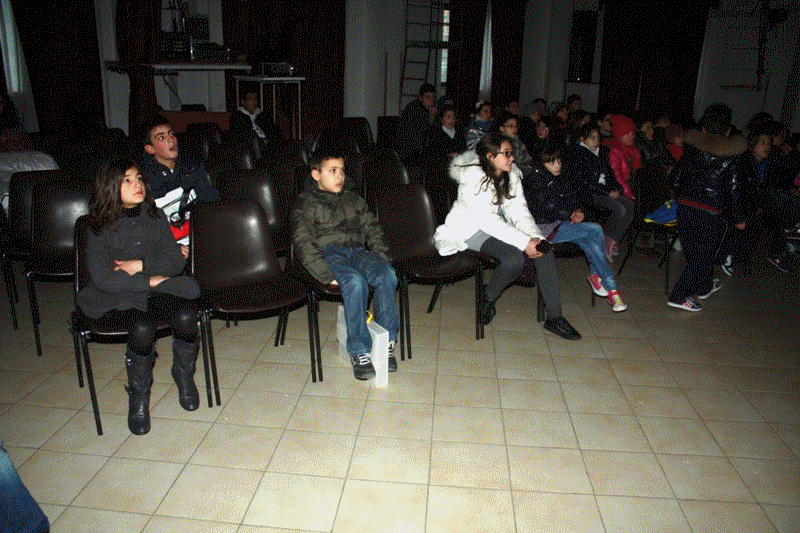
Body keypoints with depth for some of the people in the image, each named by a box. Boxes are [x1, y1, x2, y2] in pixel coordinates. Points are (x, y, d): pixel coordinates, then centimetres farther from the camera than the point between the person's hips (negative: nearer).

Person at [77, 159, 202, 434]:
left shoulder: (156, 217, 5)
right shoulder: (99, 228, -5)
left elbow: (177, 261, 4)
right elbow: (102, 279, -12)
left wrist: (142, 265, -12)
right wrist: (149, 281, -16)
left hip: (158, 289, 3)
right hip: (117, 298, -3)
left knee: (186, 317, -27)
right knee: (142, 328, -32)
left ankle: (184, 376, 2)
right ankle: (138, 395, -5)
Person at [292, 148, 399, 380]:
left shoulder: (353, 199, 21)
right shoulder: (306, 204, 4)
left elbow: (372, 228, 21)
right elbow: (303, 243, -7)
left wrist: (382, 259, 4)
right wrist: (326, 274, -20)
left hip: (357, 250, 4)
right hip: (329, 253, -4)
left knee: (387, 276, -27)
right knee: (355, 281, -36)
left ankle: (387, 342, -17)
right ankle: (359, 352, -28)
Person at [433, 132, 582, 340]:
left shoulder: (511, 174, 2)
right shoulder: (473, 177, -21)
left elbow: (518, 210, -2)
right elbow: (486, 220, -28)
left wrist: (534, 237, -20)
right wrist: (524, 242, -32)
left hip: (500, 224, 7)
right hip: (471, 229, -7)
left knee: (544, 250, -14)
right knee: (514, 258, -32)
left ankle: (554, 317, -8)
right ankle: (488, 298, -2)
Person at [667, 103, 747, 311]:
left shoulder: (692, 149, 2)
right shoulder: (729, 158, -8)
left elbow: (676, 177, 6)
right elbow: (733, 191, -6)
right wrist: (739, 219, 5)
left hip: (685, 208, 5)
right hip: (708, 214, -5)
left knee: (695, 251, 19)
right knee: (702, 255, 5)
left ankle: (704, 287, 39)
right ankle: (680, 297, 3)